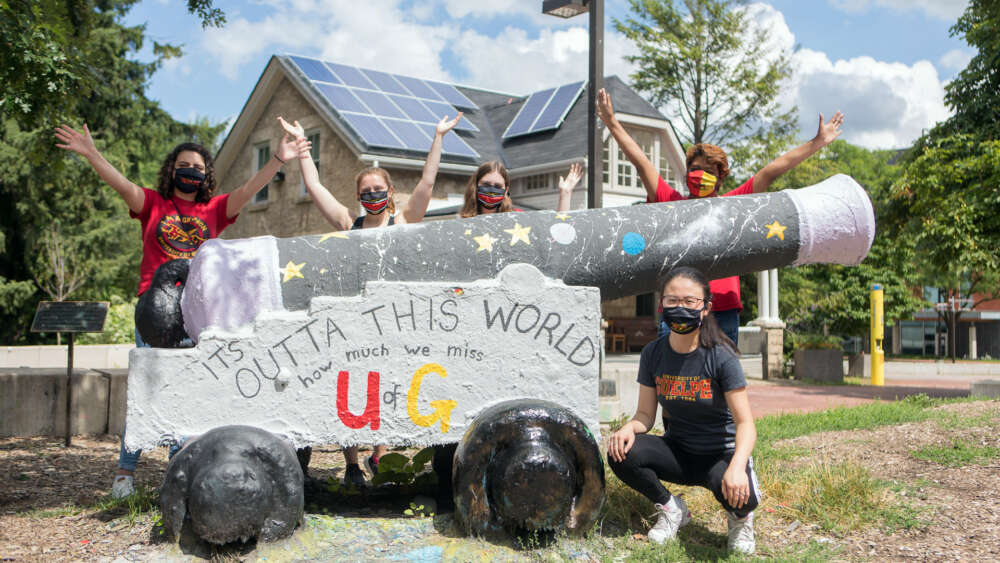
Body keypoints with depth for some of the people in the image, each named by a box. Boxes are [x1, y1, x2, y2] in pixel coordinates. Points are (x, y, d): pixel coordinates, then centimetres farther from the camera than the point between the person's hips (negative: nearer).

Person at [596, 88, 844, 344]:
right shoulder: (672, 201, 14)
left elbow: (772, 170, 16)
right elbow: (640, 160, 12)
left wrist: (817, 143, 20)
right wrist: (612, 123, 10)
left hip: (723, 311, 1)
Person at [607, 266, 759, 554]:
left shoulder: (721, 357, -16)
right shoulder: (653, 353, -4)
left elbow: (745, 423, -19)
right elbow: (645, 413, 2)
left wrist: (737, 465, -38)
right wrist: (628, 428, -23)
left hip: (721, 454, -3)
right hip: (677, 452, 4)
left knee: (735, 491, -37)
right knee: (621, 453, -25)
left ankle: (740, 516, 5)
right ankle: (670, 508, 4)